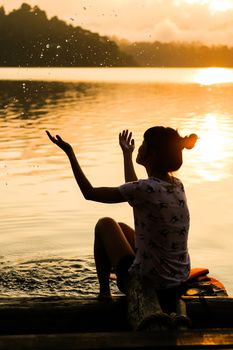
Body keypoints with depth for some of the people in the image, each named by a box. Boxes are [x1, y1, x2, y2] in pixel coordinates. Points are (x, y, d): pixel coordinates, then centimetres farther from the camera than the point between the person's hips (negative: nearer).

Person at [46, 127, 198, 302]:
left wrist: (69, 152, -4)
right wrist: (127, 154, 31)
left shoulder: (147, 189, -23)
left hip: (148, 283, -7)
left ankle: (104, 293, 25)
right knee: (120, 227, 27)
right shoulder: (177, 185, -1)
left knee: (105, 224, 14)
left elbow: (90, 193, -13)